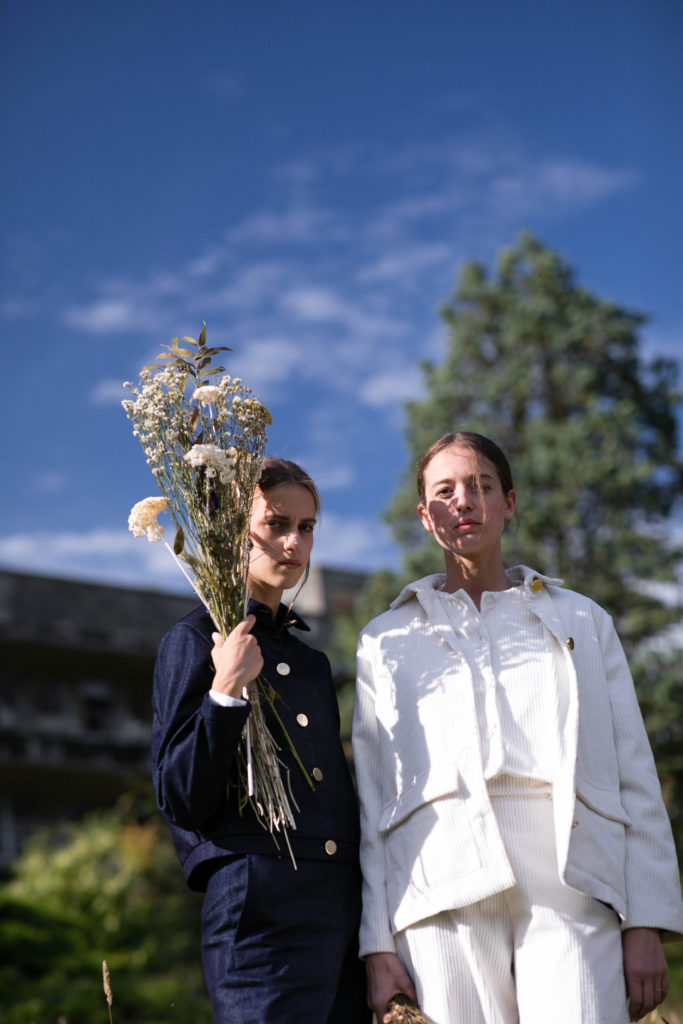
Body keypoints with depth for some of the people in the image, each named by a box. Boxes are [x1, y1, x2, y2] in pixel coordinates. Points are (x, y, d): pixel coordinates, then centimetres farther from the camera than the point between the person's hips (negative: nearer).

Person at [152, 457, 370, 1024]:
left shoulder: (310, 658, 20)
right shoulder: (196, 640, -1)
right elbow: (182, 801, -8)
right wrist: (225, 694, -19)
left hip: (343, 913, 7)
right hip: (262, 908, -7)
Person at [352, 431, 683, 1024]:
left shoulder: (582, 621, 17)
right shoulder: (387, 640, 17)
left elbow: (635, 778, 11)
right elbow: (370, 800, 12)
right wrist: (376, 945, 2)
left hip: (570, 889, 0)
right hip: (444, 896, 0)